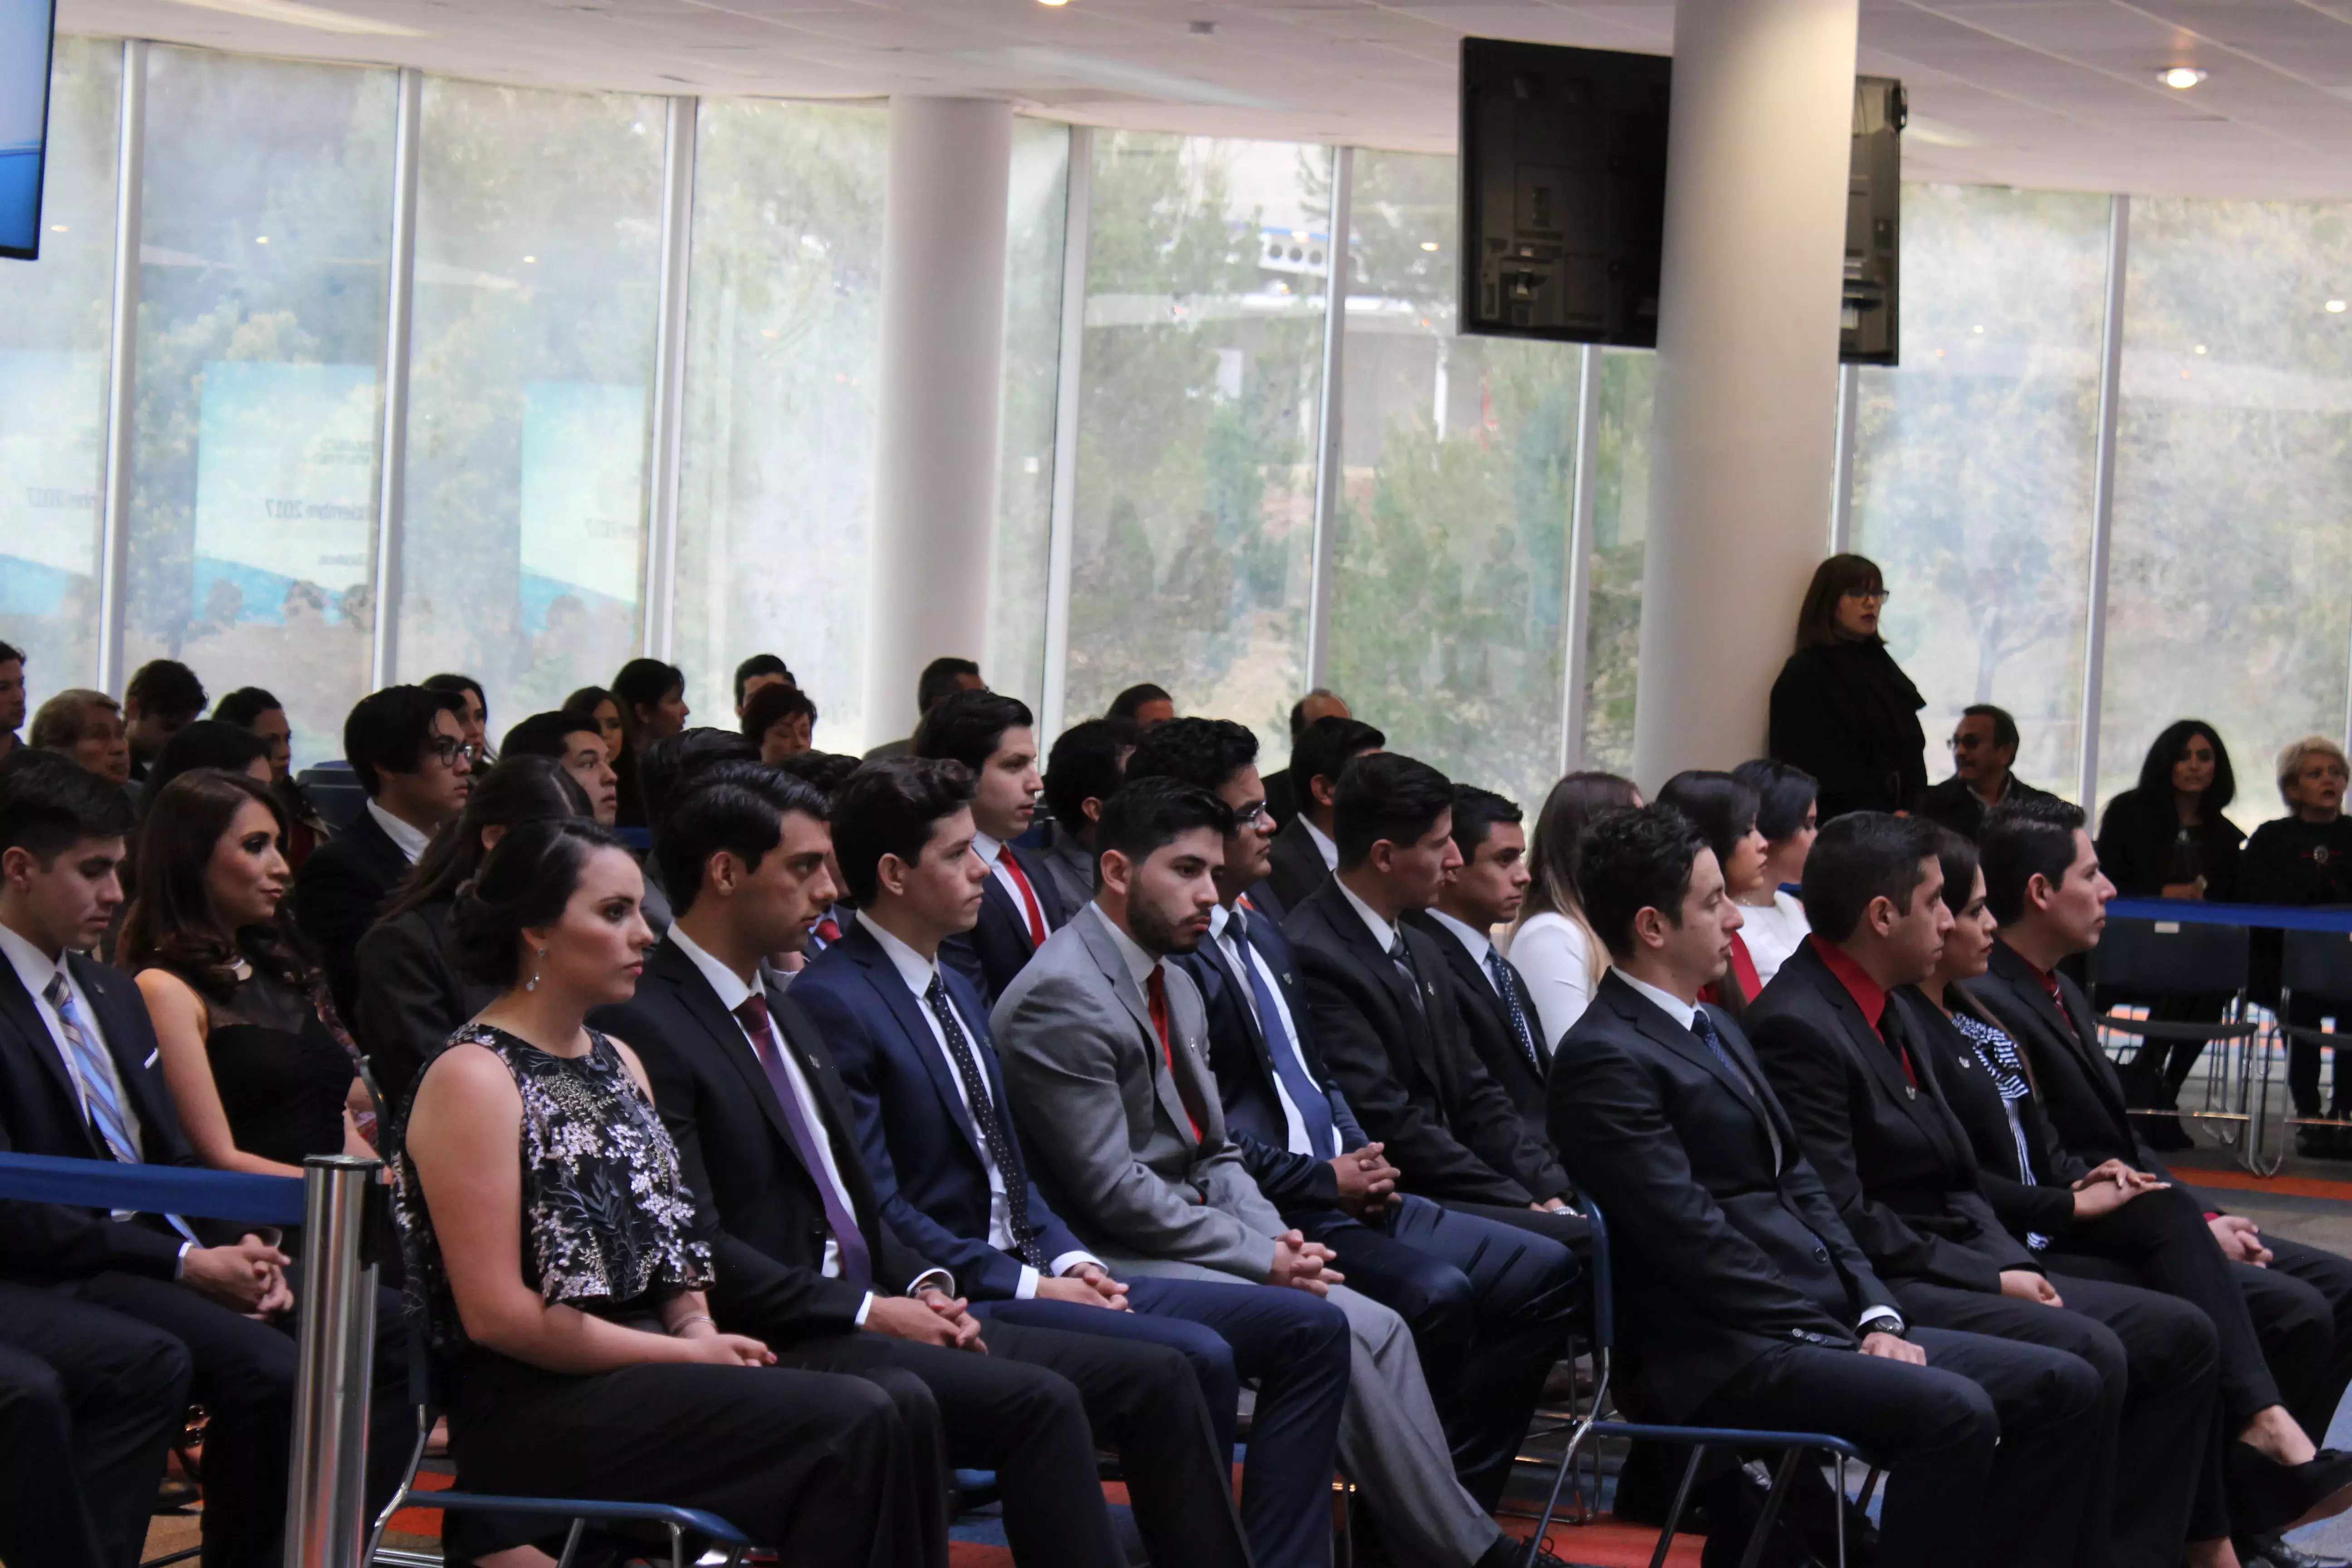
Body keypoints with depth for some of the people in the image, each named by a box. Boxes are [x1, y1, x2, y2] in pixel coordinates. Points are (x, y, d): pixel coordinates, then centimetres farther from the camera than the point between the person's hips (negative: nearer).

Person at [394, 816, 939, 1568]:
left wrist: (699, 1329, -1)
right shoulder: (474, 1079, -9)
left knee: (896, 1406, -20)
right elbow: (495, 1312, -15)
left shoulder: (617, 1063, 18)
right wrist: (686, 1355, -13)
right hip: (535, 1409, -8)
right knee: (852, 1425, -26)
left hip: (640, 1369, 8)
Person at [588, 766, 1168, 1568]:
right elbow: (699, 1247, -17)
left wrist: (922, 1285, 4)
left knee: (1152, 1375, -2)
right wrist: (868, 1313, -17)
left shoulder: (783, 1012, 21)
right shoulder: (645, 1027, -10)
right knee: (1038, 1400, -28)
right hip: (777, 1347, -10)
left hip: (861, 1316, 10)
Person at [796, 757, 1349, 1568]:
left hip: (1030, 1276, 10)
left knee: (1310, 1329, -1)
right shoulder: (833, 1004, -12)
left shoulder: (955, 991, 19)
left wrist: (1068, 1260, 3)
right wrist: (1027, 1285, -16)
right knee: (1192, 1360, -31)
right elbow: (876, 1208, -17)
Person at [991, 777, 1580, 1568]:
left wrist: (1280, 1240, -4)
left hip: (1193, 1231, 10)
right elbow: (1109, 1189, -19)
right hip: (1114, 1259, -10)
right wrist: (1262, 1255, -17)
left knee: (1376, 1328, -9)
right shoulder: (1060, 996, -15)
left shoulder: (1174, 985, 16)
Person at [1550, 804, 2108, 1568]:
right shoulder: (1605, 1059, -11)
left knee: (2062, 1388, -1)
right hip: (1717, 1360, -10)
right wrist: (1839, 1335, -13)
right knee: (1953, 1412, -30)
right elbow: (1695, 1241, -17)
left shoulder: (1717, 1031, 20)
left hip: (1821, 1323, 10)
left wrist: (1875, 1315, 3)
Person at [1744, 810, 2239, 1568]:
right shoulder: (1796, 1028, -16)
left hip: (1953, 1268, 11)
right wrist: (1991, 1278, -15)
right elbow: (1843, 1217, -20)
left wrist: (2015, 1266, 1)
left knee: (2180, 1335, 2)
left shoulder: (1895, 1011, 17)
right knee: (2087, 1355, -29)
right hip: (1882, 1289, -10)